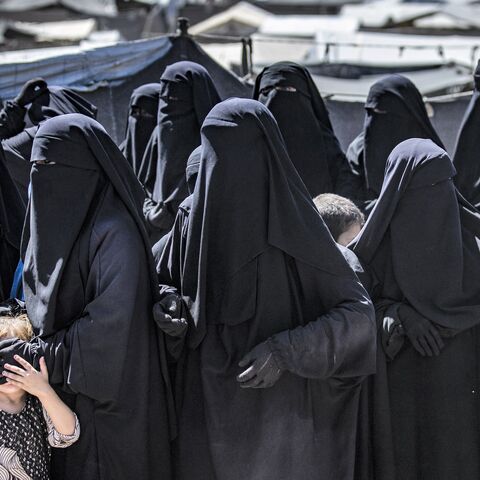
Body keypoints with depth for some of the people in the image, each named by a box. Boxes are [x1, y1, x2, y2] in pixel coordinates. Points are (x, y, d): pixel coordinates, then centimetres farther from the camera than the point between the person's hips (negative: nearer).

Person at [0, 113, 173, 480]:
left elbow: (110, 322, -23)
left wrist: (35, 355, -19)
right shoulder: (56, 222, 5)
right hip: (59, 389, 7)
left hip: (107, 392, -7)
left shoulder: (114, 233, -20)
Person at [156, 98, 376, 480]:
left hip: (277, 417, -4)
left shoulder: (294, 227, -13)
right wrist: (169, 309, -6)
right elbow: (168, 284, 17)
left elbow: (358, 313, -11)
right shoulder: (195, 217, 0)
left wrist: (286, 351, -23)